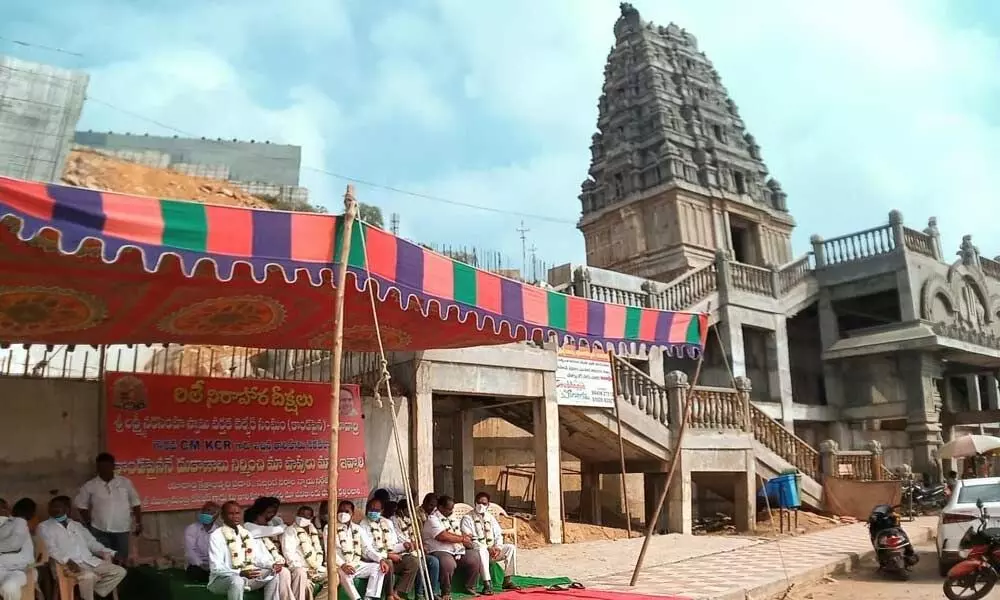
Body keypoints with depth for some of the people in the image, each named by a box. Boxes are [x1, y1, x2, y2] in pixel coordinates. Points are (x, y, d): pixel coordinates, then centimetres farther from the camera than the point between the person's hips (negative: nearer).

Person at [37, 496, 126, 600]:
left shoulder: (77, 525, 24)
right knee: (89, 576, -36)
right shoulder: (44, 527, 9)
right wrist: (68, 561, -25)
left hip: (90, 561, 5)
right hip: (69, 564, -5)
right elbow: (51, 549, -7)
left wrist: (110, 554, 6)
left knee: (119, 571, -12)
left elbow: (92, 543, 21)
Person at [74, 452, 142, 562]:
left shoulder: (125, 483, 1)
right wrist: (89, 523, 2)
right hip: (99, 531, 0)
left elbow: (135, 504, 7)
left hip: (122, 529, 1)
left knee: (121, 561, 7)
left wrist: (139, 523, 5)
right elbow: (82, 506, 9)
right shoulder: (90, 486, -1)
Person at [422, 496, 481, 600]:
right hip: (441, 551, -8)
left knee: (475, 558, -9)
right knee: (449, 564, -37)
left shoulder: (452, 519, 20)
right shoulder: (432, 518, -8)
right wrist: (462, 538, -9)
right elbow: (443, 536, -20)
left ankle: (470, 588, 10)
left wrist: (466, 540, -3)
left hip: (458, 551, 8)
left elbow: (461, 535, 22)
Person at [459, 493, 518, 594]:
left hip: (492, 550, 6)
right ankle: (487, 584, -39)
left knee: (511, 547, -14)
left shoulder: (490, 517, 17)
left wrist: (497, 547, -10)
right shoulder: (467, 518, -3)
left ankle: (507, 581, -10)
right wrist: (488, 548, -20)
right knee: (482, 551, -39)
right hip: (476, 551, -6)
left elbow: (499, 535, 13)